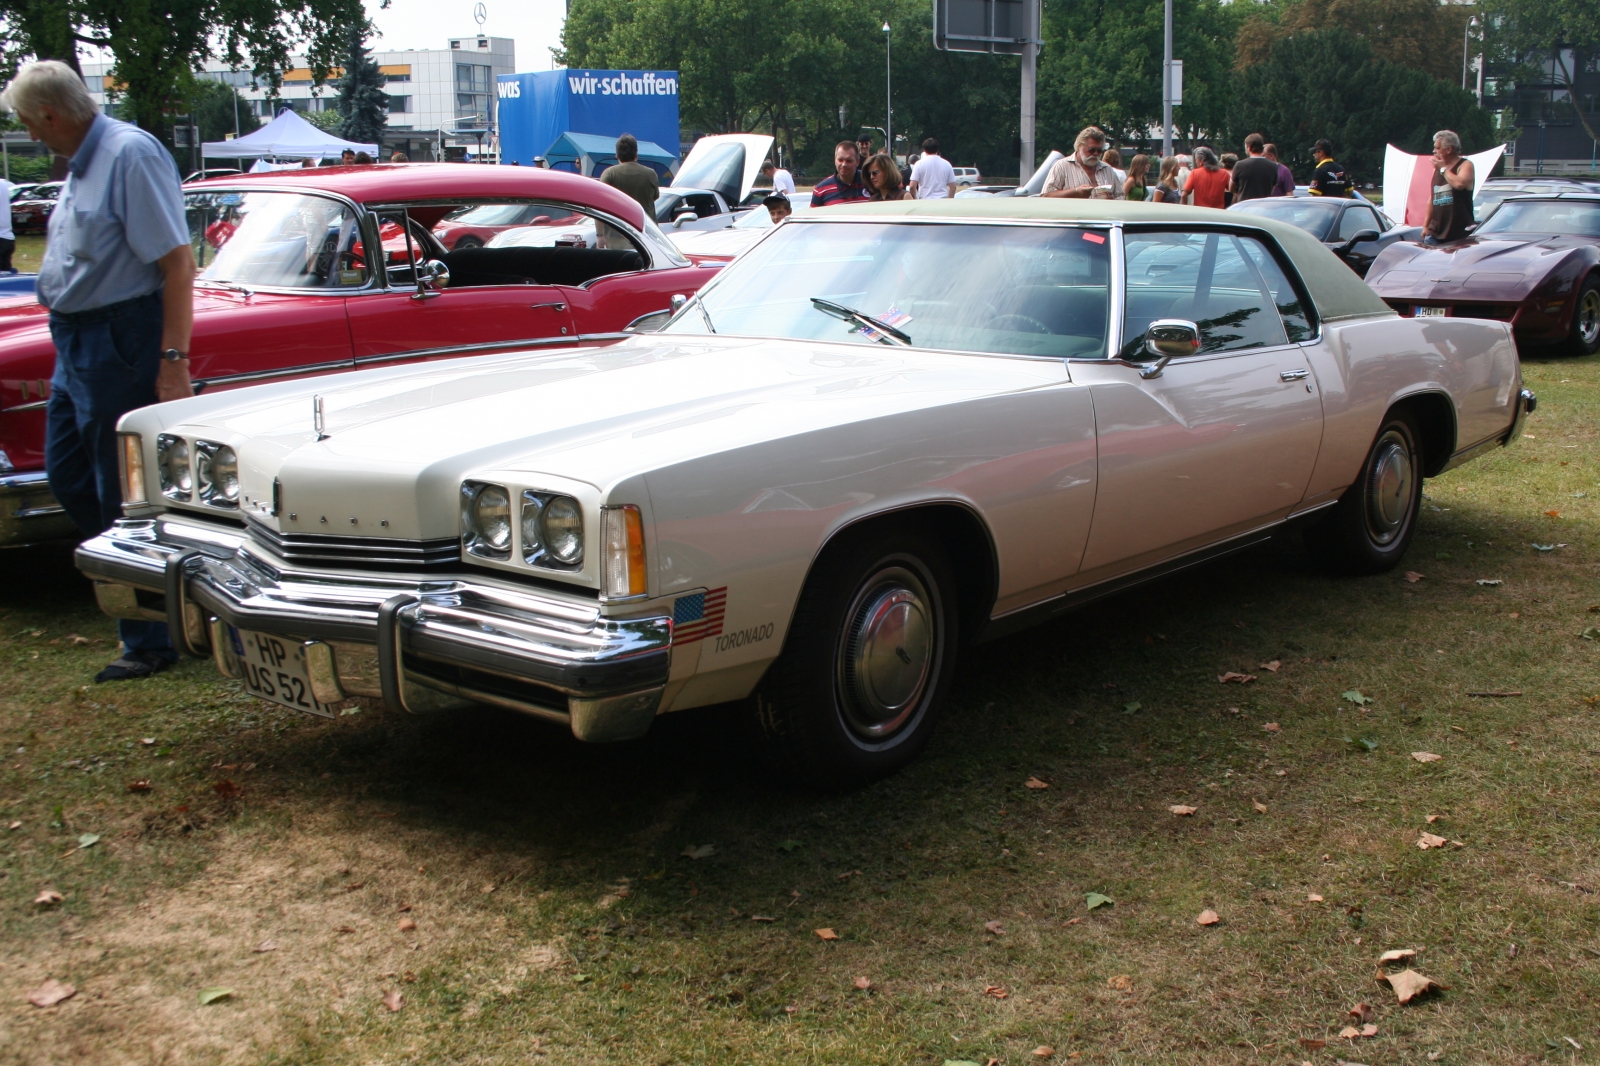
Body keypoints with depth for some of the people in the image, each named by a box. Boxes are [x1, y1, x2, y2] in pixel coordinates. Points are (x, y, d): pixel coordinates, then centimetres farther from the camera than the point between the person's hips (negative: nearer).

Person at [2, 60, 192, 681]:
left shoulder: (132, 153, -16)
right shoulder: (83, 163, 14)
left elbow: (176, 260, -21)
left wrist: (173, 361, -25)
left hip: (121, 345, -10)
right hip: (77, 345, 10)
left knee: (126, 498, -3)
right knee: (68, 477, 16)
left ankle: (150, 643, 7)